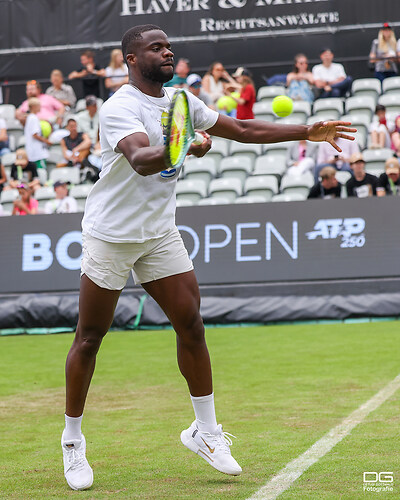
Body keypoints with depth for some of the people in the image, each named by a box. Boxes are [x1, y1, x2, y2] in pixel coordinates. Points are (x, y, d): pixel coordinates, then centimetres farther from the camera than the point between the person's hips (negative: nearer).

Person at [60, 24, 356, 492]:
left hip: (160, 234, 6)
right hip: (110, 236, -6)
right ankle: (72, 439, 16)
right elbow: (140, 160, -36)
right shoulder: (118, 108, -18)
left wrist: (308, 131, 11)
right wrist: (182, 150, -55)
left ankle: (205, 430, 11)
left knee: (191, 325, -2)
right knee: (89, 339, 1)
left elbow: (241, 129, 14)